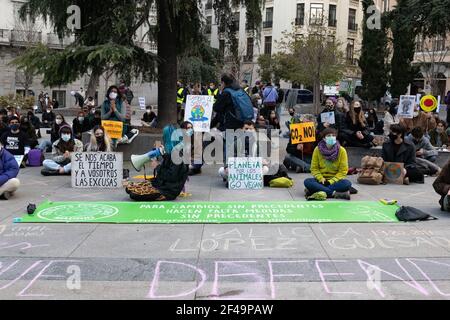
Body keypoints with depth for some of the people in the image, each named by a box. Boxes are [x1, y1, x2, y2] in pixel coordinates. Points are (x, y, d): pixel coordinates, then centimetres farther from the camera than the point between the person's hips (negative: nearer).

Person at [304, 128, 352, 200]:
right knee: (307, 182, -29)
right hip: (321, 180, 1)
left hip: (335, 180, -1)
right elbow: (314, 168, 0)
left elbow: (343, 170, -6)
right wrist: (321, 179, -17)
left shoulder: (341, 150, -6)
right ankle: (335, 193, -33)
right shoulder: (317, 149, -3)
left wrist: (331, 181, -17)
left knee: (347, 184, -31)